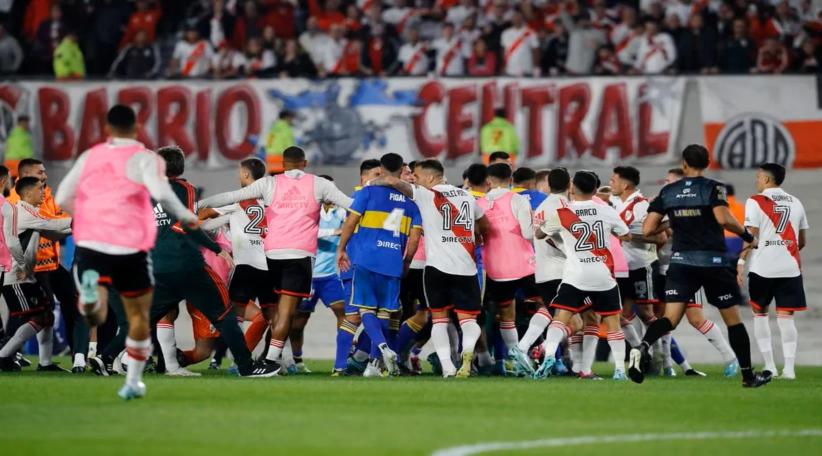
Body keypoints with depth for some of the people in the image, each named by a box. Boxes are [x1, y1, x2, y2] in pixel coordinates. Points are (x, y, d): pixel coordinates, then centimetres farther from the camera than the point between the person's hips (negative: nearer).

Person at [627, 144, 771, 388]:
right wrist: (745, 233, -4)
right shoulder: (713, 188, -3)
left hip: (681, 261, 2)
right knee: (733, 318, 12)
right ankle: (748, 375, 18)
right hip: (713, 262, -2)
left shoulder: (668, 192, 7)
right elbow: (723, 218, -20)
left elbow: (647, 229, 5)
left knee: (670, 317, -5)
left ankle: (643, 348, -35)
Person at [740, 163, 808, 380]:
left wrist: (741, 262, -4)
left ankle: (770, 366, 7)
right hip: (790, 268, 3)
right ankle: (789, 367, -7)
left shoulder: (756, 202, -3)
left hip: (763, 267, -3)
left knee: (760, 314, 13)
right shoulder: (796, 203, 12)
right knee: (786, 317, 3)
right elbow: (802, 241, 17)